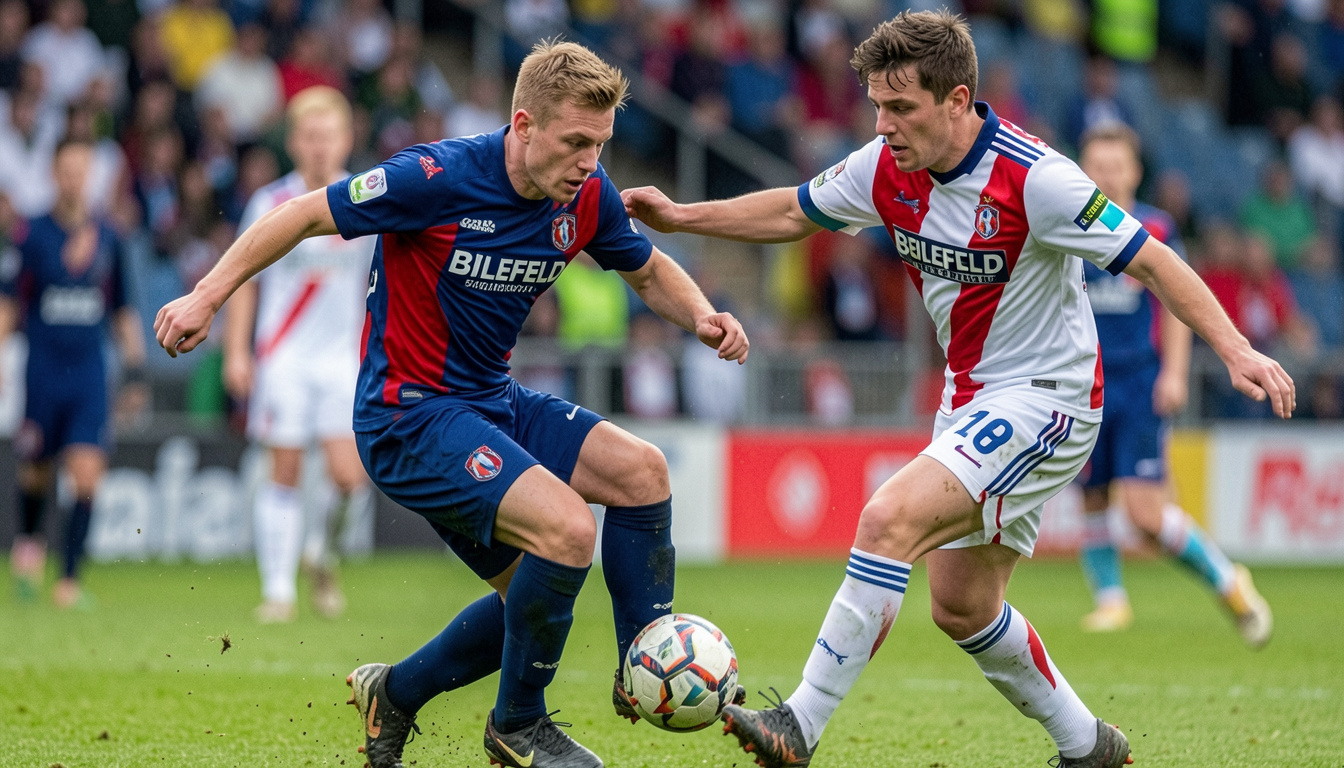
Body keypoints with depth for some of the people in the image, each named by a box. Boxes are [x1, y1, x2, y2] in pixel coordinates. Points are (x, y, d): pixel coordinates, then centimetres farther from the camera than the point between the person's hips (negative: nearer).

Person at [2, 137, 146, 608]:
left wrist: (135, 373, 11)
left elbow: (123, 313, 13)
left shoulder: (107, 240, 5)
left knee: (87, 474, -11)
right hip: (43, 371, -1)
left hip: (89, 374, 1)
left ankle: (70, 578, -8)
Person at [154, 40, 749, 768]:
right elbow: (304, 216, -13)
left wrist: (701, 316, -6)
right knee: (566, 528, -23)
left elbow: (650, 271, 16)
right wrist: (206, 296, -14)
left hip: (491, 401, 8)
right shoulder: (440, 178, -23)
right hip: (408, 416, -8)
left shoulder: (587, 196, -3)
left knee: (641, 470, 0)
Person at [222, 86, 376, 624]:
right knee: (285, 474, -3)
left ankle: (323, 551, 18)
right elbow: (245, 281, 6)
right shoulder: (270, 204, 1)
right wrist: (236, 352, -1)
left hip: (345, 357, 1)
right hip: (283, 356, -1)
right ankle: (278, 589, 3)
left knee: (350, 476, -10)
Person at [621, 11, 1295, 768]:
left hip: (1046, 398, -8)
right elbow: (793, 213, 15)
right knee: (961, 607, 13)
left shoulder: (1033, 179, -24)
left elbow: (1149, 259, -21)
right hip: (972, 397, 8)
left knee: (891, 516, -25)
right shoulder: (887, 168, -4)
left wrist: (1235, 348, -30)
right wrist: (680, 216, 9)